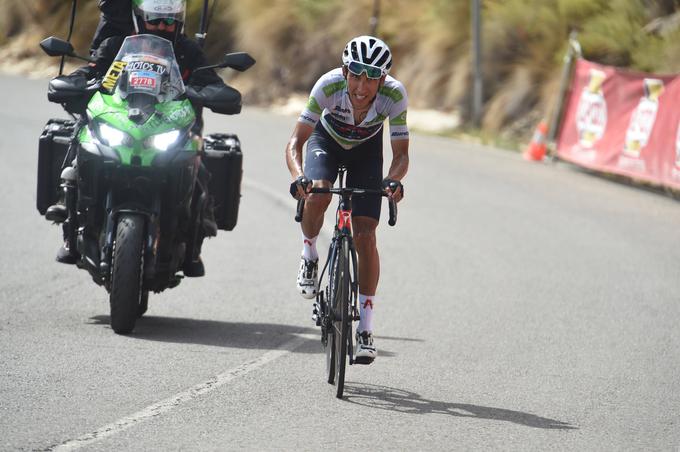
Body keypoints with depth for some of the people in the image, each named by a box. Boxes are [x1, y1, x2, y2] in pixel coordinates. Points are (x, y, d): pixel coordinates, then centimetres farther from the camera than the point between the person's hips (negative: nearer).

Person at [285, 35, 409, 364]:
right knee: (316, 197, -33)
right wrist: (298, 177, -52)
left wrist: (393, 180, -50)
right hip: (328, 140, 0)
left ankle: (365, 329, -1)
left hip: (367, 150, 0)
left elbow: (401, 154, -28)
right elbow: (295, 143, -33)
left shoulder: (394, 94, -33)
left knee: (365, 236, -10)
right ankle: (309, 256, 0)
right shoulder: (329, 85, -35)